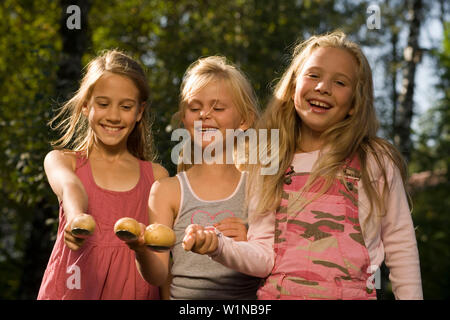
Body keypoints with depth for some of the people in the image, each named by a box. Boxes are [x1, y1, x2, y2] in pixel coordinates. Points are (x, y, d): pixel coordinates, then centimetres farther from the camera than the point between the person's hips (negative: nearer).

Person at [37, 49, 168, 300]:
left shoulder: (157, 176, 9)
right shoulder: (60, 160, 7)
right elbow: (68, 186, -15)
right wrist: (76, 217, -34)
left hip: (135, 289, 0)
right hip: (73, 287, 0)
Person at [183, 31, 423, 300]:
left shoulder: (375, 162, -1)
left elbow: (401, 249, 2)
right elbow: (265, 257, -3)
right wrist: (218, 247, -19)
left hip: (353, 293, -1)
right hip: (278, 293, 1)